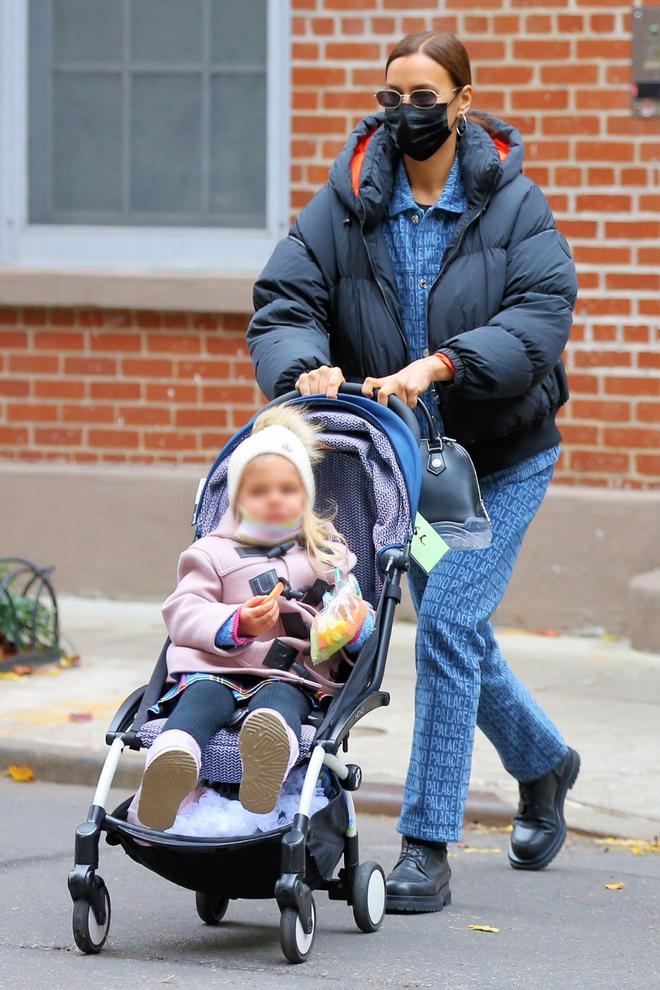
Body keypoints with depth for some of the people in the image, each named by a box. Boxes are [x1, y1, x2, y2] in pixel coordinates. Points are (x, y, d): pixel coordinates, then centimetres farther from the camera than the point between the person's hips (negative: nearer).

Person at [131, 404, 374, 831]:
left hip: (293, 676, 0)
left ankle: (266, 771, -76)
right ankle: (165, 775, -67)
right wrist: (238, 623, -14)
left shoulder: (329, 555, 28)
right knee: (201, 700, -37)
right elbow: (183, 614, 7)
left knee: (280, 700, -39)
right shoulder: (213, 553, 22)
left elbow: (361, 622, 24)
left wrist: (354, 627, -4)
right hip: (216, 669, 0)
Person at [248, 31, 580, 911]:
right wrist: (306, 367, -33)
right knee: (457, 634, 16)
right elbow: (282, 306, -10)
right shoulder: (343, 208, -3)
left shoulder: (513, 205, -9)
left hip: (501, 457, -4)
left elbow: (541, 316, -21)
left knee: (448, 625, -16)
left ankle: (427, 848, -11)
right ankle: (543, 760, 45)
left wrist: (441, 364, -35)